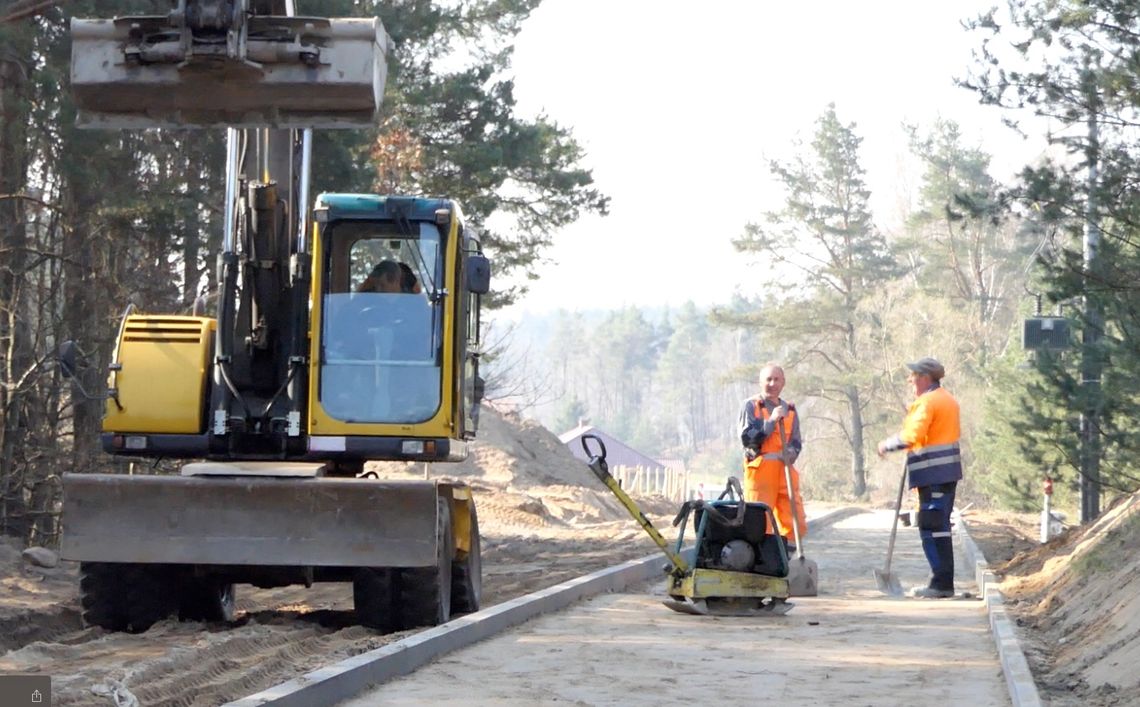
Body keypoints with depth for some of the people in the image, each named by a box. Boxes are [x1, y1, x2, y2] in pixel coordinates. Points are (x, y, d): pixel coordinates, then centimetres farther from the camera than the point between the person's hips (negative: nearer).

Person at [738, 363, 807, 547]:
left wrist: (791, 453, -7)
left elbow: (797, 442, 15)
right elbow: (747, 438, -7)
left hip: (785, 470, 4)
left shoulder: (789, 409, 17)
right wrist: (771, 421, -13)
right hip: (760, 470, -4)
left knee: (796, 523, 0)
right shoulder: (751, 406, 3)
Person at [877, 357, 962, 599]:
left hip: (932, 472, -10)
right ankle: (944, 582, 17)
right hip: (948, 471, 10)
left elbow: (912, 436, -22)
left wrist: (887, 445, -8)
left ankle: (941, 584, -10)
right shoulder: (948, 400, 18)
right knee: (940, 527, 14)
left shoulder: (926, 402, -13)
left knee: (932, 527, -9)